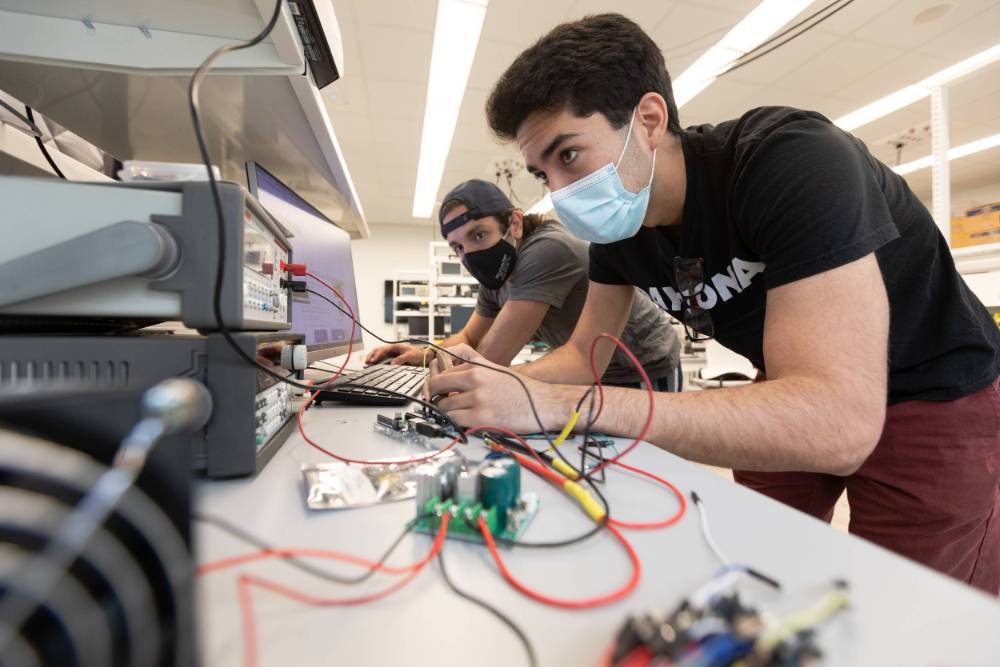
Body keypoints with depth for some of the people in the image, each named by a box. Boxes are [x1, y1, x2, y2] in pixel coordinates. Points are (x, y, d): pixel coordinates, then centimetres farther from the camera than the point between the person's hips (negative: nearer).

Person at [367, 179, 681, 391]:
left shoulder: (546, 252, -32)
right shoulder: (498, 276, -5)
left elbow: (489, 360, -31)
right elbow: (469, 339, 10)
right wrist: (423, 354, -10)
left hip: (645, 373, -7)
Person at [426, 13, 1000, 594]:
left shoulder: (793, 160, -33)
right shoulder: (618, 226, -11)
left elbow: (836, 425, -42)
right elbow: (585, 355, -4)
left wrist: (556, 404, -45)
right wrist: (501, 386, -24)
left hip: (935, 400, -4)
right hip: (798, 400, 5)